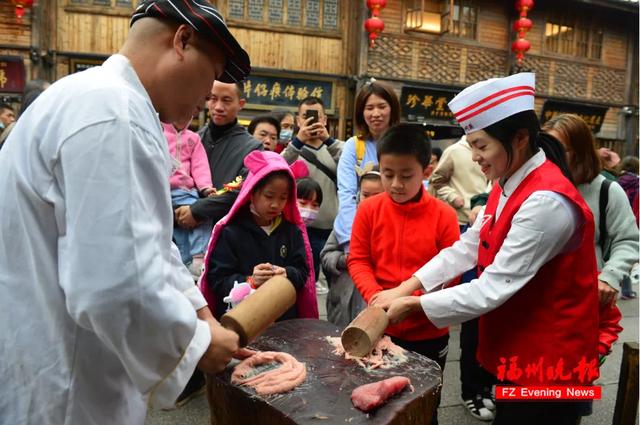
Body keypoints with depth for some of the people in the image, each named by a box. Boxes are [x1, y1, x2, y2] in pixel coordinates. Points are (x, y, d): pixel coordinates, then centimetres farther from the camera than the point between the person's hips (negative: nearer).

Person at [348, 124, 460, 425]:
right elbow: (358, 260, -3)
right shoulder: (368, 210, -6)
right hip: (380, 328, 2)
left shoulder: (444, 215, -11)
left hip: (428, 332, -1)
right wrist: (375, 296, -20)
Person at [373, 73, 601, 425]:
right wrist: (404, 287, -6)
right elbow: (467, 248, 3)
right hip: (518, 350, 8)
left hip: (549, 361, -8)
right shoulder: (507, 184, 1)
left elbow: (492, 290, -27)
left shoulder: (546, 202, -27)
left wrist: (413, 304, -18)